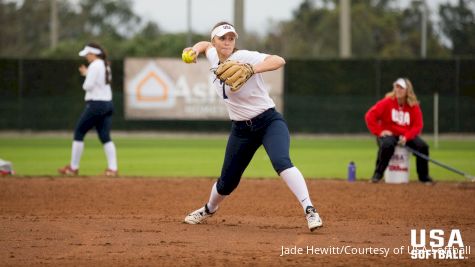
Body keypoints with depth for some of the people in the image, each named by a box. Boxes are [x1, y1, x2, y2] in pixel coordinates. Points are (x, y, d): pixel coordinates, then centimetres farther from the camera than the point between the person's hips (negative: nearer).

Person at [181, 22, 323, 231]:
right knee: (227, 181, 15)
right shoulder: (214, 57, 3)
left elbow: (279, 60, -33)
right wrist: (195, 49, 5)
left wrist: (251, 70, -48)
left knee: (281, 162, -32)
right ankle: (209, 209, 45)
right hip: (241, 129, 6)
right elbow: (205, 45, 28)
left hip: (269, 122, -6)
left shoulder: (243, 58, -18)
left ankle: (310, 211, -37)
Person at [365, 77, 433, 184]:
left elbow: (417, 125, -5)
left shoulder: (414, 106, -2)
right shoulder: (387, 102, -9)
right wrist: (379, 132, -19)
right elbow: (370, 116, -12)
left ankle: (424, 176, 0)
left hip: (406, 136, 3)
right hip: (388, 135, -3)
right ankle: (378, 174, -20)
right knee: (387, 145, -37)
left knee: (423, 146, -19)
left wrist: (406, 137, -22)